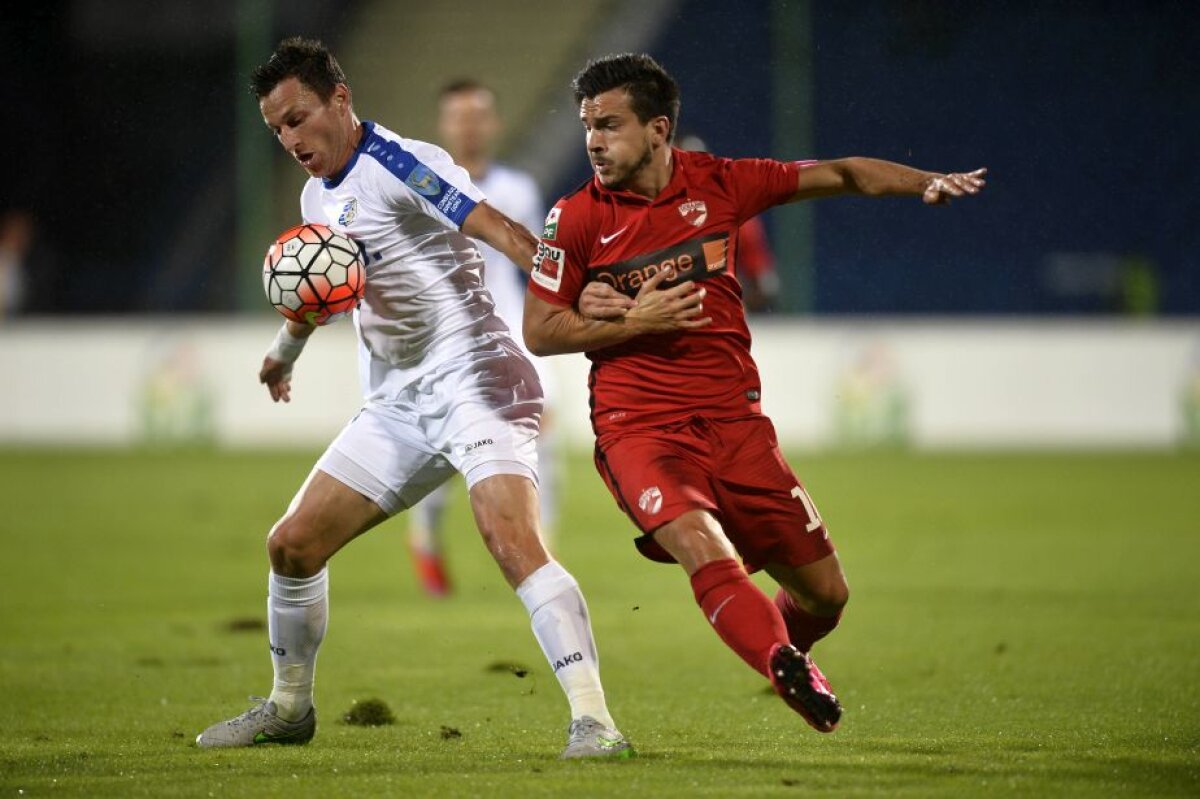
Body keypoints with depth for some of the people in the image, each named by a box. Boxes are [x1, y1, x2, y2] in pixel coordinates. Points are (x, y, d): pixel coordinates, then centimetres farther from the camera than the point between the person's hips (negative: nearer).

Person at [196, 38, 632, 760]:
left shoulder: (398, 165, -13)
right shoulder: (318, 197, 14)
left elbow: (501, 231, -25)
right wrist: (284, 349, 44)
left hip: (472, 374, -9)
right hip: (398, 403, 9)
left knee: (513, 541, -28)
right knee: (293, 544, 8)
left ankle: (594, 720, -31)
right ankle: (290, 708, 28)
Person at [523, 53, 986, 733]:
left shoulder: (718, 184, 0)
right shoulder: (577, 217, -6)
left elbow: (839, 175, 10)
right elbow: (538, 333, -1)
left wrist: (927, 183, -3)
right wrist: (632, 322, -13)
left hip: (734, 419, 3)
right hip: (638, 428, -3)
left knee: (826, 594, 7)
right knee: (705, 551, -33)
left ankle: (789, 653, 38)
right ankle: (789, 672, -33)